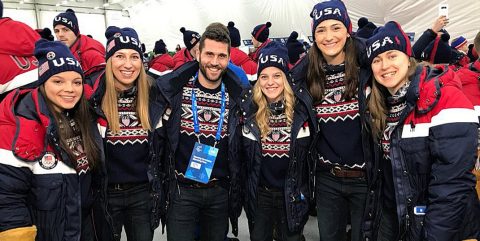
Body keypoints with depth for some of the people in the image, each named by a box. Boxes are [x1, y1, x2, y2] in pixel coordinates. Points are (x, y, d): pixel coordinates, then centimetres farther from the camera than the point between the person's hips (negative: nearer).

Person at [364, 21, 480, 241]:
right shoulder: (381, 105, 2)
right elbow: (380, 171, 8)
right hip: (389, 219, 6)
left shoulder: (444, 97, -19)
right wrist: (371, 221, 7)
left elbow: (452, 185, -23)